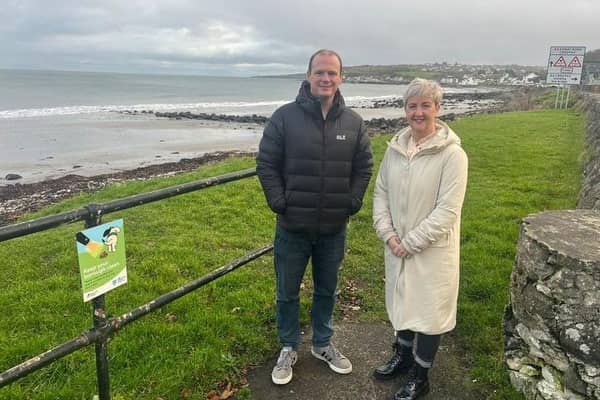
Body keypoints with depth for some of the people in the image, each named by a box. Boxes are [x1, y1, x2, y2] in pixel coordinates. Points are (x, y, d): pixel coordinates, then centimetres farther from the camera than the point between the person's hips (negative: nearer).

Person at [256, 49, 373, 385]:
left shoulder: (354, 122, 0)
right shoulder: (285, 117, -9)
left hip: (334, 229, 2)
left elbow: (364, 167, 7)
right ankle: (289, 348, 35)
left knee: (327, 291, 19)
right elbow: (266, 164, -6)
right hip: (292, 227, -2)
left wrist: (353, 203, -1)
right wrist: (279, 203, -11)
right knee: (288, 293, 13)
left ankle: (323, 344, 41)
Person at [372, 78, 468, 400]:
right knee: (402, 303, 21)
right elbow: (380, 192, 5)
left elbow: (447, 211, -19)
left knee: (428, 310, 10)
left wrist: (410, 243, -17)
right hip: (397, 247, 5)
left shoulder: (452, 154, -17)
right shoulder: (395, 147, 0)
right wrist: (388, 234, -7)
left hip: (432, 250, -5)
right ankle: (403, 356, 45)